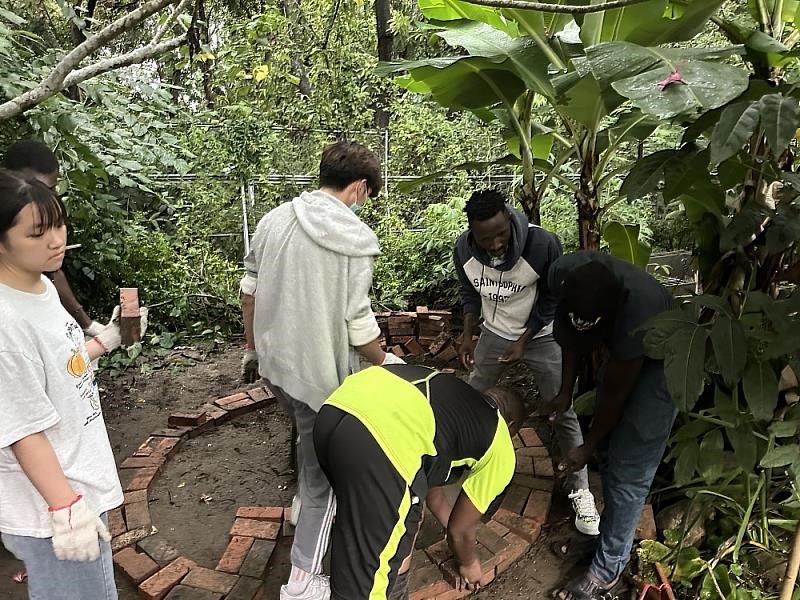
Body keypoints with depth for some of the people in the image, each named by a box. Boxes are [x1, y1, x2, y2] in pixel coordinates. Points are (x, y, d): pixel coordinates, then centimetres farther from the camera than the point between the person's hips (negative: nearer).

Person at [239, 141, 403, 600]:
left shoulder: (275, 218, -1)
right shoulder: (355, 239, -17)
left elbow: (249, 291, 6)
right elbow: (357, 323, -16)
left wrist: (252, 347, 19)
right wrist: (385, 359, 2)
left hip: (273, 362, 7)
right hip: (319, 372, -6)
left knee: (309, 435, 33)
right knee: (324, 468, 11)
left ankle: (306, 502, 55)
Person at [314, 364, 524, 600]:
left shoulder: (452, 395, 38)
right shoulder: (499, 448, 20)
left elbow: (429, 481, 50)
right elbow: (461, 529, 29)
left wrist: (450, 526, 66)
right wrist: (468, 563, 51)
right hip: (381, 441, -8)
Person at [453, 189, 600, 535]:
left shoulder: (542, 244, -30)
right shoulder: (463, 249, -18)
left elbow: (551, 301, -16)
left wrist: (523, 342, -18)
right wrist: (467, 335, -8)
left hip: (540, 336, -3)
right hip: (494, 334, 4)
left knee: (563, 413, -4)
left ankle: (580, 490, 12)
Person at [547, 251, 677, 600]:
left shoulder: (637, 315, -41)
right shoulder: (563, 274, -26)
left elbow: (613, 394, -24)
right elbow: (572, 336, -4)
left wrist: (587, 447, -9)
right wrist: (566, 389, -2)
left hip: (658, 363, -6)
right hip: (619, 349, 6)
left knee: (627, 470, -3)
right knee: (608, 450, 15)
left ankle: (607, 570, 13)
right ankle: (613, 528, 38)